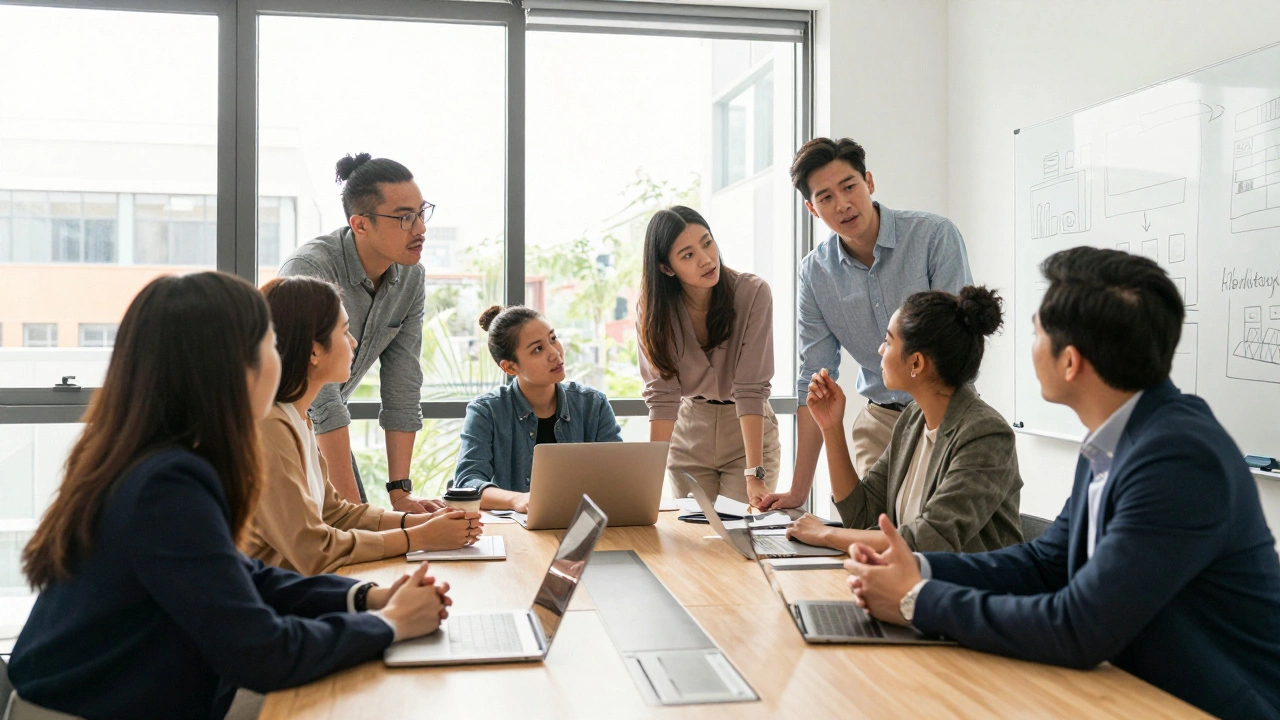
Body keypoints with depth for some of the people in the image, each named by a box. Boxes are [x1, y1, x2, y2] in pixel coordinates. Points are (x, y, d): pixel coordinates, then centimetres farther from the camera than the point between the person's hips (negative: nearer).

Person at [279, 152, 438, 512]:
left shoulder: (411, 276, -8)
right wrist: (351, 505, -34)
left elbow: (403, 387, -7)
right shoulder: (310, 269, -29)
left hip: (323, 430, 6)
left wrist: (400, 491, -12)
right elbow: (321, 399, -33)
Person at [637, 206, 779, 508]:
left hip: (750, 435, -2)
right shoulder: (656, 308, -13)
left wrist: (754, 475, -29)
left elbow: (750, 389, -24)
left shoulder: (753, 294, -20)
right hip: (689, 434, 2)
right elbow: (662, 394, -16)